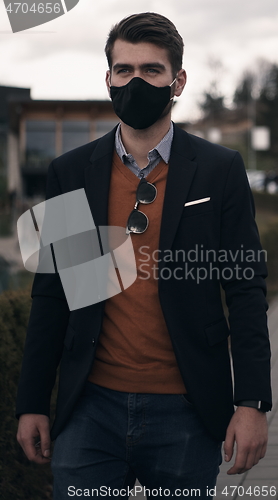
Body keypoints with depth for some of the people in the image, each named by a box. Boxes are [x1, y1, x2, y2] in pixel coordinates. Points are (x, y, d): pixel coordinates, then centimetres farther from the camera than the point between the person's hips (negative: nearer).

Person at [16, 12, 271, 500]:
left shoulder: (221, 169, 0)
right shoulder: (70, 172, 6)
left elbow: (246, 291, -1)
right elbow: (50, 295, 8)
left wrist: (252, 404, -8)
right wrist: (32, 404, 6)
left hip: (186, 413, -1)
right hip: (91, 409, 1)